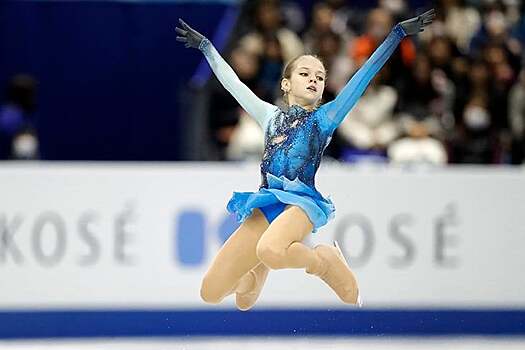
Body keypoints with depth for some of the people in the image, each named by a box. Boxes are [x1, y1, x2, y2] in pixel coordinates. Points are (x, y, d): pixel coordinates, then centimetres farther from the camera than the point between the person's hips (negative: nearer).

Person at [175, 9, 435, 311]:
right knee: (211, 293, -3)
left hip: (301, 203, -4)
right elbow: (232, 82, 31)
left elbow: (363, 77, 8)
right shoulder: (271, 116, 23)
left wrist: (397, 34, 3)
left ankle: (322, 260, -9)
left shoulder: (325, 118, 13)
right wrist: (205, 45, 35)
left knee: (271, 250, -41)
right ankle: (259, 267, 30)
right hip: (266, 205, 4)